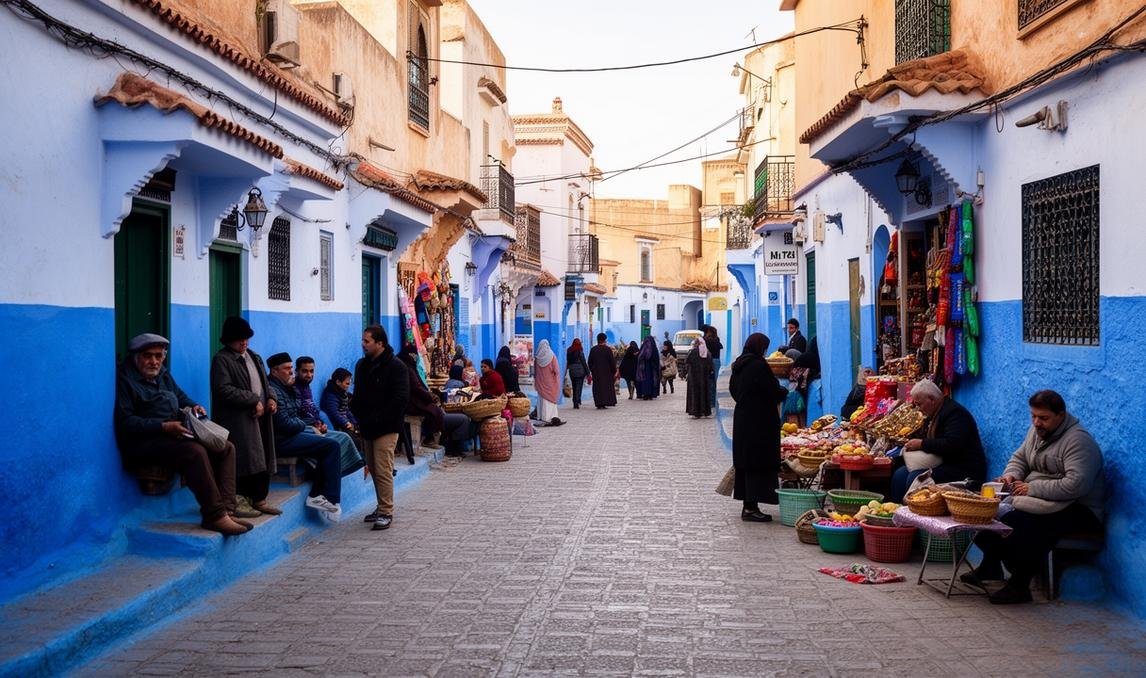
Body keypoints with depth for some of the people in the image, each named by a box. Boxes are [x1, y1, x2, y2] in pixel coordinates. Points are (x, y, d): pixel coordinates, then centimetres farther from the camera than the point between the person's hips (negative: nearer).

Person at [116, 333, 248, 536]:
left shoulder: (163, 375, 20)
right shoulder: (124, 378, -6)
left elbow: (181, 397, 32)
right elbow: (125, 422, -15)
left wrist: (193, 406, 6)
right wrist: (164, 427, -24)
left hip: (172, 436, 9)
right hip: (143, 443, -9)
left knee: (226, 448, -6)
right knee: (195, 452, -33)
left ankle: (224, 509, -16)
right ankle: (215, 515, -30)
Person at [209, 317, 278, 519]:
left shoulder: (254, 357, 20)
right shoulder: (222, 359, -5)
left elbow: (264, 382, 26)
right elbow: (224, 390, -16)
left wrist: (271, 398, 4)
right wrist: (253, 401, -16)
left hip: (260, 417, 8)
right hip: (239, 420, -8)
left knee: (263, 458, 8)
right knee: (244, 458, -9)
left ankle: (259, 499, 17)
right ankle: (238, 501, -1)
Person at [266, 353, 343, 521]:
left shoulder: (285, 388, 18)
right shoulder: (273, 390, -15)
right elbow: (284, 423, -19)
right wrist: (303, 425, -2)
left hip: (292, 435, 10)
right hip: (283, 440, -10)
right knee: (332, 446, -15)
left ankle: (316, 495, 2)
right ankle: (331, 500, -11)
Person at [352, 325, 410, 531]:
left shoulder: (395, 366, -11)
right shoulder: (362, 365, 12)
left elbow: (401, 398, -17)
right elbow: (358, 395, 20)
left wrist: (377, 418, -17)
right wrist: (359, 415, 3)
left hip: (387, 427, -7)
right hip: (368, 427, 8)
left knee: (383, 470, -10)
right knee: (373, 468, 13)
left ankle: (386, 512, -4)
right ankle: (382, 507, 24)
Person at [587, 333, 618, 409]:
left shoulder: (593, 349, 2)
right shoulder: (608, 349, -8)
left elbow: (590, 362, 7)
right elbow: (612, 361, -8)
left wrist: (592, 371, 16)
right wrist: (614, 371, 0)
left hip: (596, 372, 3)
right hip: (606, 372, -3)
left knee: (597, 388, 5)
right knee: (606, 387, 5)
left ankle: (599, 403, 0)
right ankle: (605, 402, 1)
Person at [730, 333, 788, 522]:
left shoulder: (738, 365, 9)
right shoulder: (759, 365, -16)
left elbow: (733, 389, 19)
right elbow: (774, 391, -15)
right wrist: (784, 391, 5)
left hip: (741, 419, 9)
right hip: (760, 422, -9)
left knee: (745, 462, 12)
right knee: (759, 463, -4)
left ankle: (747, 505, 18)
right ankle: (751, 508, -4)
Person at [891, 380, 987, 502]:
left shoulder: (955, 413, -17)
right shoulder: (934, 414, 15)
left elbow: (951, 445, -29)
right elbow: (924, 435, 28)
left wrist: (922, 444, -21)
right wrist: (914, 442, 5)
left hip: (964, 470, -10)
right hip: (944, 464, 10)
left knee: (915, 478, -27)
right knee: (899, 475, -5)